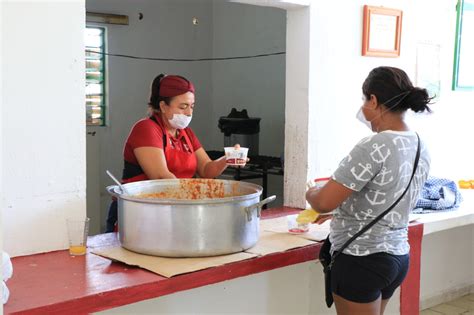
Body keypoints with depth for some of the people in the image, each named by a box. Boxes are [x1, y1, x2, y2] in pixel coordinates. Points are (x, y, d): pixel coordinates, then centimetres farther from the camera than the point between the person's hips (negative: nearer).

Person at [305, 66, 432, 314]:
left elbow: (324, 203, -22)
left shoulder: (374, 147, -22)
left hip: (362, 259, -8)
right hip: (397, 256, 9)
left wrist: (311, 193, 0)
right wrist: (342, 209, 22)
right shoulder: (419, 147, 5)